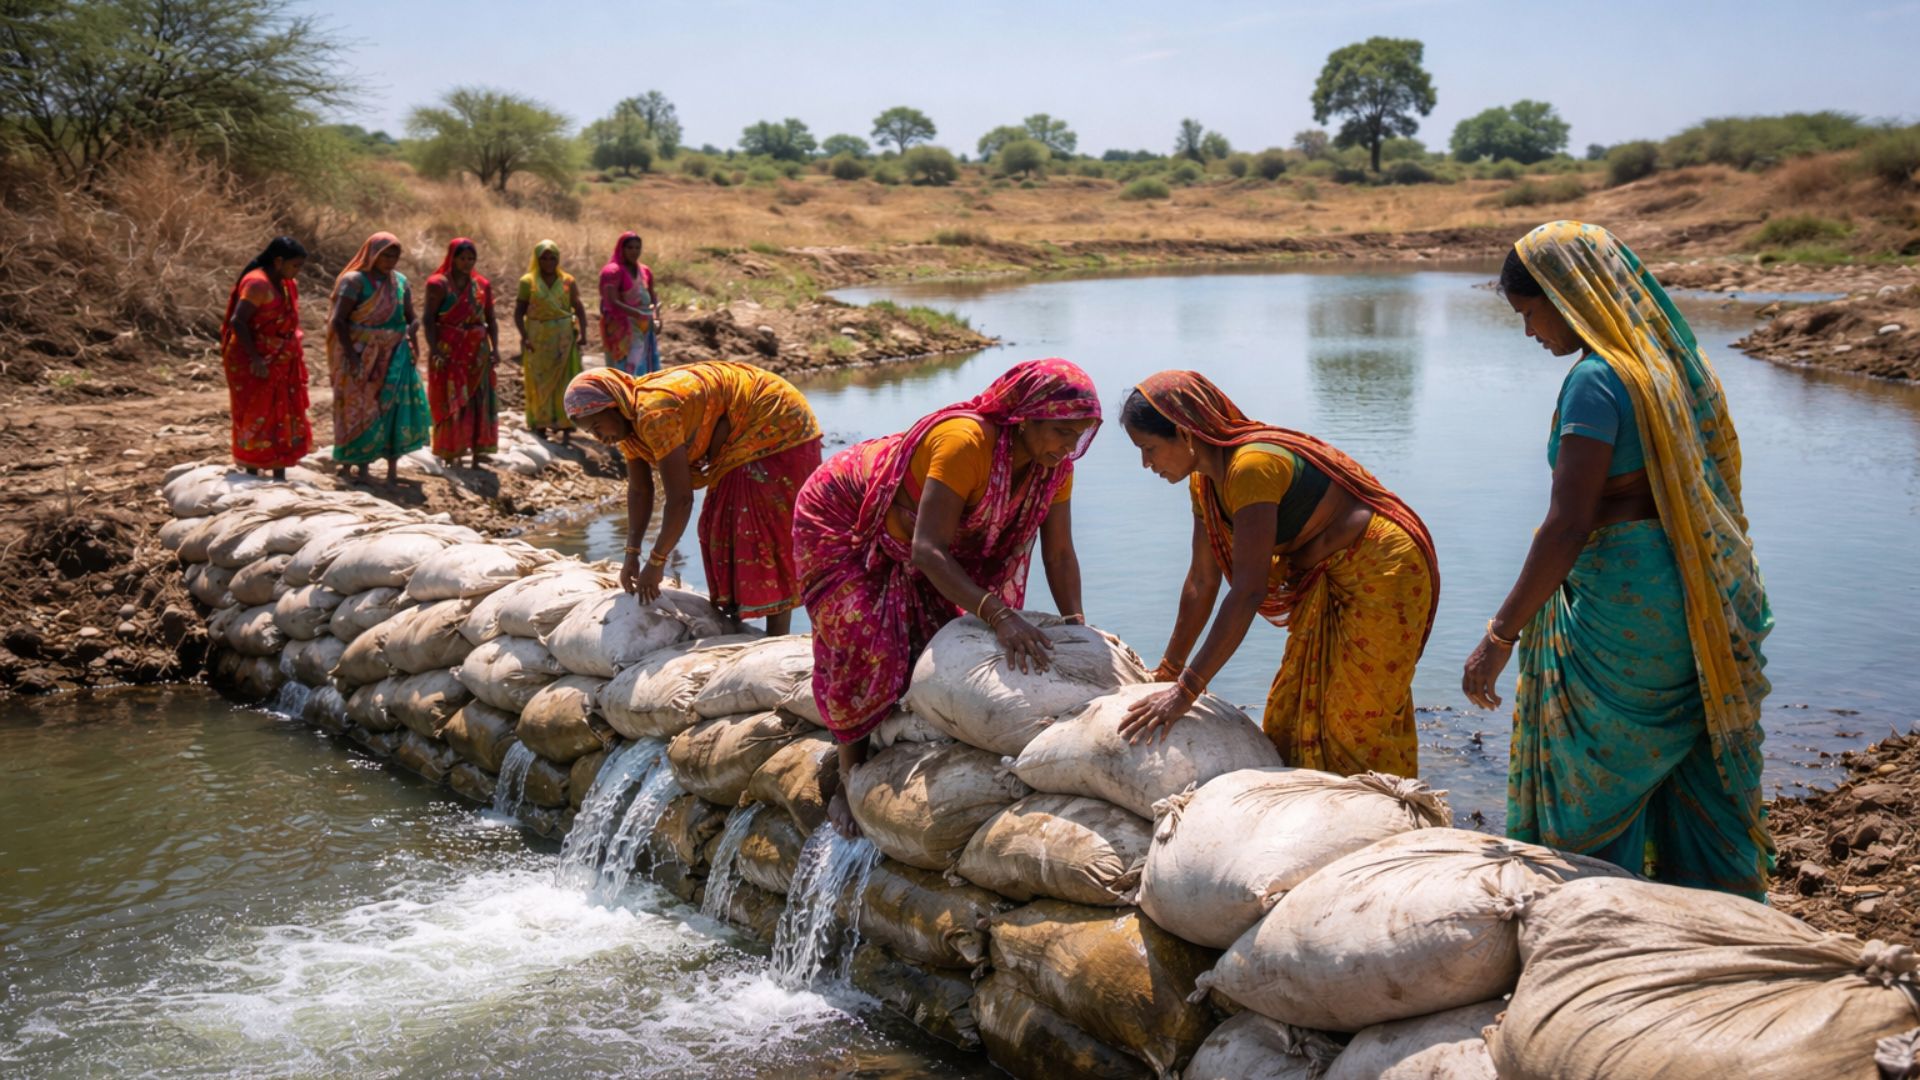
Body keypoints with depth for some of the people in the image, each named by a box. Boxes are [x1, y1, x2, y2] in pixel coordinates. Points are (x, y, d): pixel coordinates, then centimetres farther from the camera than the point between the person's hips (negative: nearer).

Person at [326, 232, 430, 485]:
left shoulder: (400, 281, 8)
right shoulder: (355, 280, -8)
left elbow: (411, 317, 14)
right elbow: (338, 321, -12)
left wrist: (412, 329, -10)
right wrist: (351, 355, -20)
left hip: (395, 356, 4)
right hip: (362, 356, -4)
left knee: (395, 405, -4)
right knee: (361, 407, 2)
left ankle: (393, 464, -3)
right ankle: (359, 463, 10)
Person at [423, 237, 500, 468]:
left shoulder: (483, 285, 8)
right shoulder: (438, 284, -4)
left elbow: (491, 319, 9)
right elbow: (429, 320, -8)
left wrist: (495, 347, -5)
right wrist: (434, 350, -19)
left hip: (477, 353, 4)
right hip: (448, 352, -4)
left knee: (479, 401, 2)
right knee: (450, 402, 0)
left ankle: (477, 453, 7)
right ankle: (450, 453, 6)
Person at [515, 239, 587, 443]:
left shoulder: (567, 281, 4)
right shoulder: (528, 282, 1)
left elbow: (579, 309, 5)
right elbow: (519, 312, -1)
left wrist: (582, 332, -8)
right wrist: (524, 336, -14)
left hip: (564, 337, 0)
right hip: (537, 338, 0)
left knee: (565, 382, -2)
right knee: (539, 383, 4)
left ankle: (566, 428, 1)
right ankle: (541, 425, 13)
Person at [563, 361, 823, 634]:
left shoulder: (654, 412, -30)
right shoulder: (626, 421, -1)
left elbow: (680, 499, -30)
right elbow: (639, 491, 7)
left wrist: (656, 562, -23)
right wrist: (632, 554, 0)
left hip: (778, 429, -10)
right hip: (740, 446, 10)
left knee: (769, 533, -12)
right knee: (720, 528, 8)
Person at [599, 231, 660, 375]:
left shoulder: (645, 271, 12)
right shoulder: (613, 271, -8)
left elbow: (653, 298, 17)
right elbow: (612, 302, -18)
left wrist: (655, 317, -4)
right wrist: (640, 315, -27)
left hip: (644, 329, 7)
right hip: (622, 328, -7)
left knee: (647, 368, 7)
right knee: (627, 369, -10)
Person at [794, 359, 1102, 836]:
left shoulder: (1054, 463, -17)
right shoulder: (965, 441, -41)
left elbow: (1060, 554, -11)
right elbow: (928, 550, -44)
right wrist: (998, 614, -53)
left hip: (902, 538, 8)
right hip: (840, 519, -8)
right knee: (871, 649, -15)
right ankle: (851, 778, 4)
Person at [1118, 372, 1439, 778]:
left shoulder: (1252, 466, -28)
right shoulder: (1205, 480, 0)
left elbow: (1247, 593, -32)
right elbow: (1201, 582, 8)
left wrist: (1186, 691, -32)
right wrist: (1170, 669, 12)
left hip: (1383, 572, -10)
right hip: (1330, 582, 10)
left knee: (1356, 727, -6)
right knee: (1291, 721, 11)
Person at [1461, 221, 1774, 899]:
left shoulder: (1597, 379, -17)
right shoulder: (1673, 357, 10)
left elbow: (1568, 526, -23)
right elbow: (1705, 488, 16)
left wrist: (1500, 637, -21)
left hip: (1626, 604, -9)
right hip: (1705, 601, 9)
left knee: (1593, 792, 5)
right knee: (1703, 783, 16)